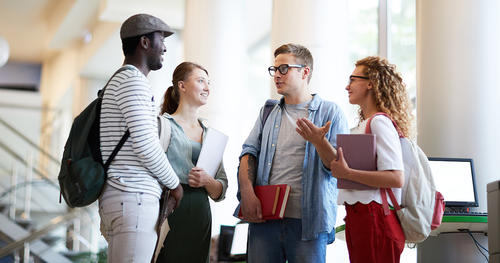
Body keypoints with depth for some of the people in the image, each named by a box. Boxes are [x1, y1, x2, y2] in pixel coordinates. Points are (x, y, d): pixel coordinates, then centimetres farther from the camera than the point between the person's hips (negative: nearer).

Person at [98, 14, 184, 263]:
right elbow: (145, 144, -16)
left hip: (116, 196, 10)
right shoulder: (133, 80, -8)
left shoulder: (117, 81, 24)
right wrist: (174, 184, -3)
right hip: (133, 198, -10)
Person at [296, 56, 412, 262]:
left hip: (375, 220, -10)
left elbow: (396, 179, -23)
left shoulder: (380, 122, -13)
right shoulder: (365, 124, 18)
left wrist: (347, 173, -22)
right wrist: (319, 142, 10)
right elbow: (342, 166, 18)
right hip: (358, 218, 10)